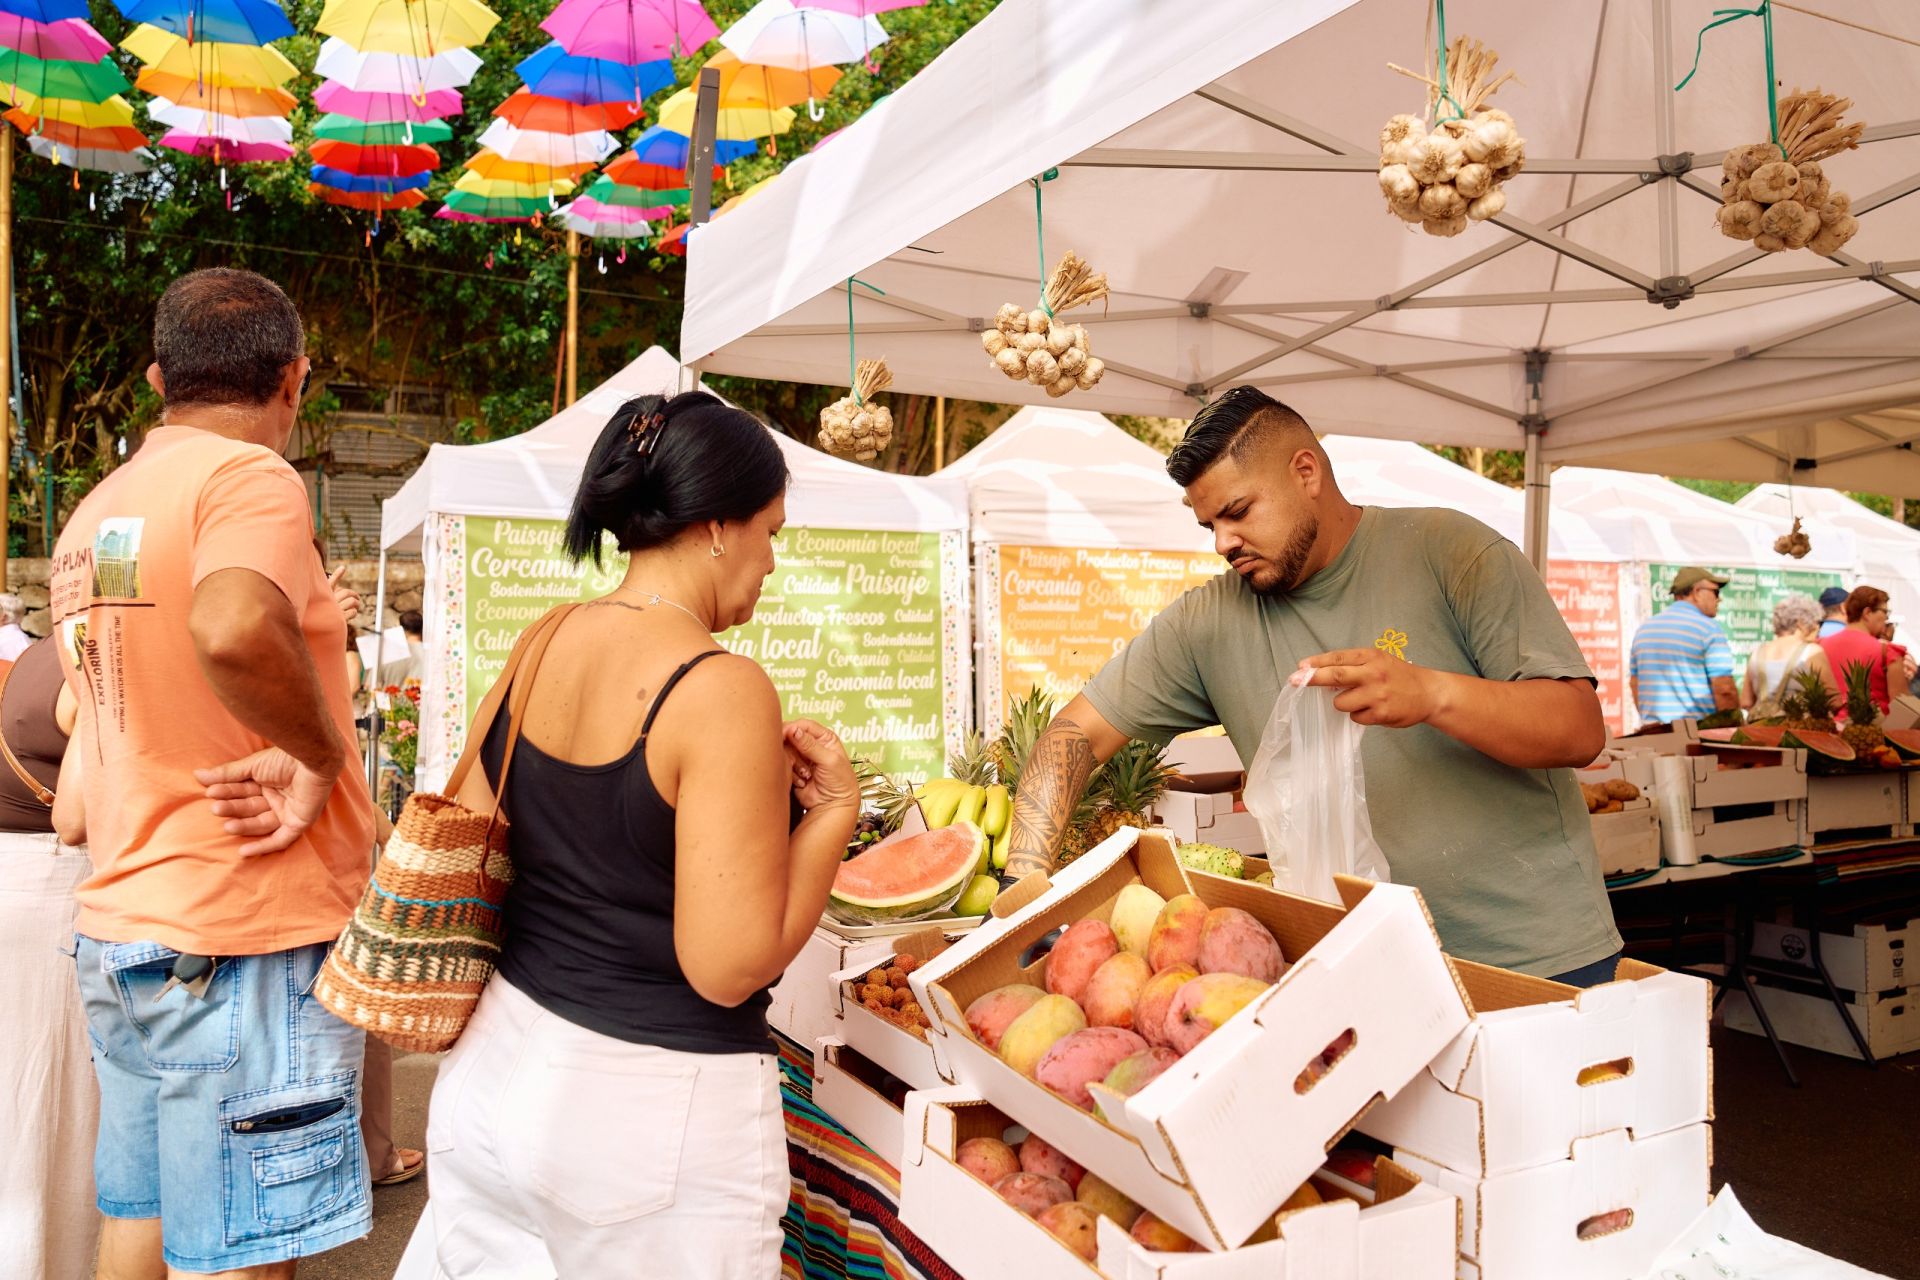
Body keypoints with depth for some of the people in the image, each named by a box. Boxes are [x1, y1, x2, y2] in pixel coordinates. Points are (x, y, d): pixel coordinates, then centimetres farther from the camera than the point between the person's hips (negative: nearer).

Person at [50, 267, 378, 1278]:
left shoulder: (91, 515, 14)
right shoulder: (250, 478, -13)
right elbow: (236, 631, -35)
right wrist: (321, 755, -20)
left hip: (118, 925, 9)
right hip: (246, 939, -9)